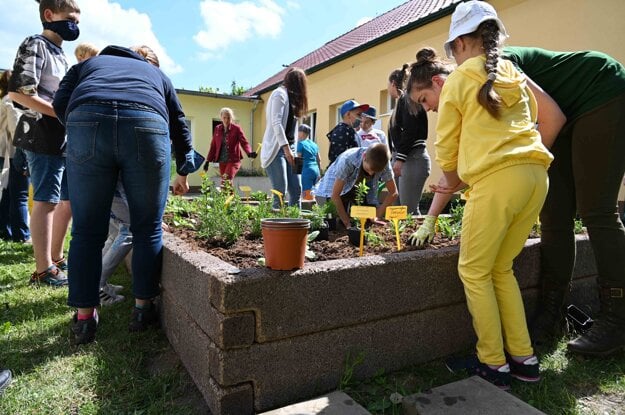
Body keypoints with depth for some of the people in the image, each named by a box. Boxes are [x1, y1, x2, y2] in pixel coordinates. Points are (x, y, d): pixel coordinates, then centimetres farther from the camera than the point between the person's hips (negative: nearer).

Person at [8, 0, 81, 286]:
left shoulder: (61, 56, 23)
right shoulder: (35, 45, -2)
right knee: (46, 201, -8)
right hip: (46, 138, -9)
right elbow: (18, 92, -14)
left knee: (69, 200, 12)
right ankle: (43, 269, -3)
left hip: (67, 140, 9)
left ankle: (56, 258, 23)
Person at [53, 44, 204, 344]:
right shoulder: (158, 76, 36)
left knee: (87, 231, 9)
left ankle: (84, 318, 12)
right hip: (147, 128, 0)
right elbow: (179, 125, 32)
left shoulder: (88, 64, 36)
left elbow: (60, 103, 19)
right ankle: (142, 309, 17)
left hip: (87, 123, 1)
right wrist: (183, 172, 40)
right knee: (147, 229, 11)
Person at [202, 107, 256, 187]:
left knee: (226, 181, -21)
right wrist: (208, 160, 10)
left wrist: (249, 153, -30)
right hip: (222, 161, 5)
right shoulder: (217, 129, 9)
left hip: (233, 160, -5)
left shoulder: (237, 129, -3)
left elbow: (244, 142, -10)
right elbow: (213, 146, 13)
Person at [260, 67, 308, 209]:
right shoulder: (280, 93, -5)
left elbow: (291, 126, 14)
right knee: (280, 191, -11)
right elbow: (276, 123, -15)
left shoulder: (291, 97, 20)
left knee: (296, 189, 4)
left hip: (288, 146, 8)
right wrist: (286, 148, -21)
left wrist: (292, 148, 6)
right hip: (277, 148, -8)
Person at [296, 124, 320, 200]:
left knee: (307, 195, -6)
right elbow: (319, 160, 18)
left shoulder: (301, 143, -4)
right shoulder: (314, 144, 15)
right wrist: (319, 173, 24)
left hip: (307, 170, -7)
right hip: (316, 170, 7)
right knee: (311, 195, 14)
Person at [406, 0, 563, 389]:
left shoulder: (456, 82, 6)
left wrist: (451, 185, 27)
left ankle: (494, 364, 13)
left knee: (474, 271, 5)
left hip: (498, 179, -7)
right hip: (537, 175, 7)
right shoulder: (515, 76, 22)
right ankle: (524, 358, 22)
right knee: (501, 269, 17)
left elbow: (447, 154, 5)